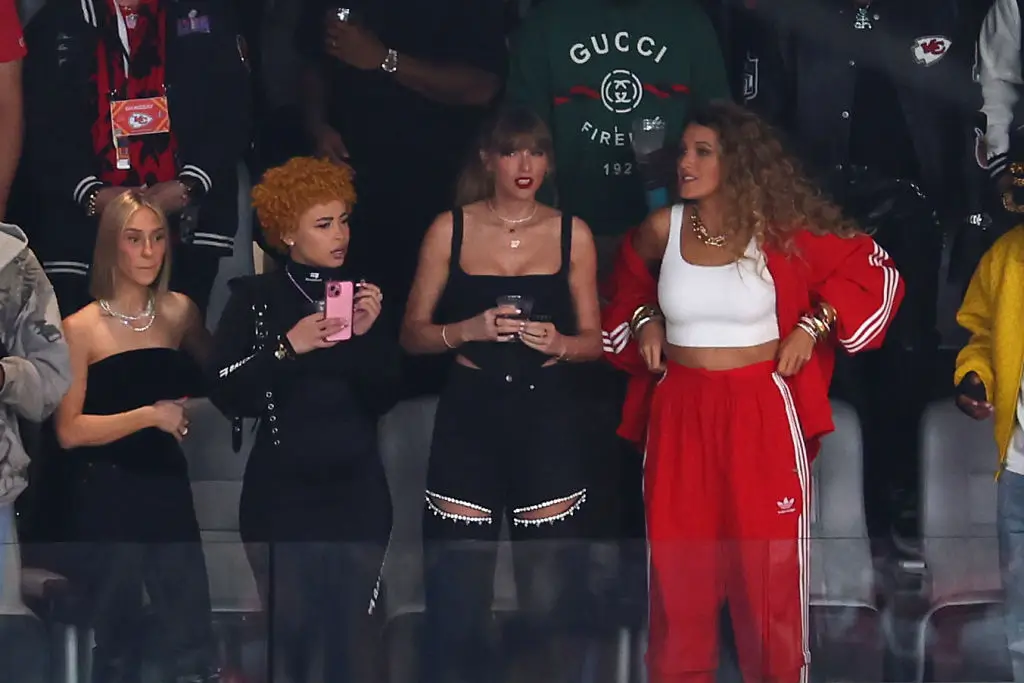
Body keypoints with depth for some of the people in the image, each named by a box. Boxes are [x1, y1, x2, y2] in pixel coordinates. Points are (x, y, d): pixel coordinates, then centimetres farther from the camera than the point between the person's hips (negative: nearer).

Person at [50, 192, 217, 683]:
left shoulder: (179, 312, 7)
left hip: (168, 488, 4)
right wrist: (149, 415, -15)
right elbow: (69, 431, -12)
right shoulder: (81, 328, -5)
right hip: (106, 499, -3)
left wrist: (185, 411, 4)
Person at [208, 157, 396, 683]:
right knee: (290, 633, -1)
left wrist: (368, 334, -10)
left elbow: (383, 398, 3)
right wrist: (288, 347, -17)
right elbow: (227, 395, -9)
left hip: (357, 492, 2)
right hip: (282, 495, -2)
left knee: (354, 634, -2)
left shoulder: (365, 294, 7)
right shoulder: (256, 299, 0)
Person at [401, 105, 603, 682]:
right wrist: (468, 330, -12)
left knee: (549, 586, -1)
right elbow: (413, 335, 5)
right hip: (470, 417, -1)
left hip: (548, 417, 1)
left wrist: (558, 342, -10)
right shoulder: (450, 230, 4)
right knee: (458, 589, -5)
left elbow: (593, 341, 11)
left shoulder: (572, 234, 7)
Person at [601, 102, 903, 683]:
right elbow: (629, 287, 25)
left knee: (769, 569, 1)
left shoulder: (780, 232, -6)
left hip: (761, 415, -2)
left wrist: (814, 325, -5)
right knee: (679, 573, 5)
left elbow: (875, 272, 2)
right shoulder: (662, 230, 2)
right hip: (680, 417, 3)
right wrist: (645, 321, 7)